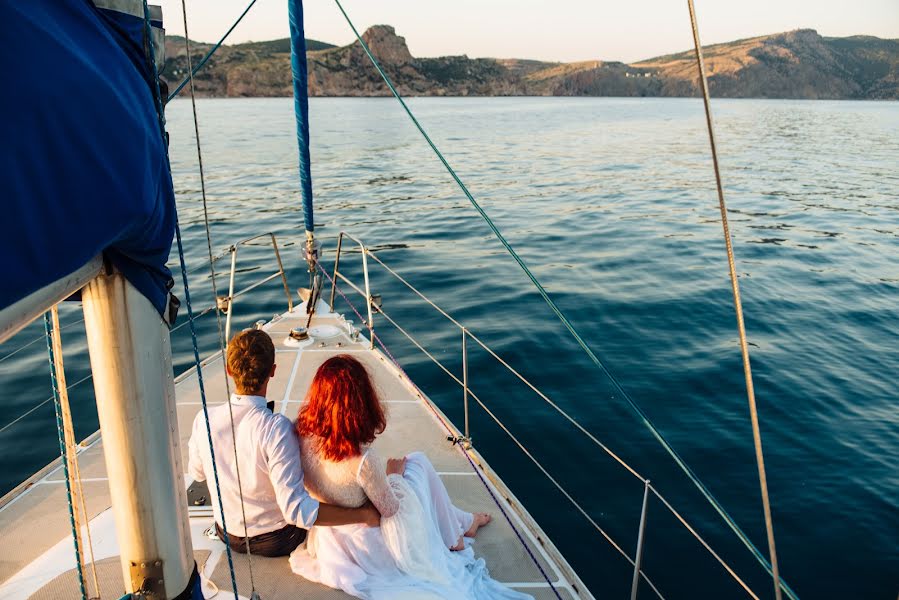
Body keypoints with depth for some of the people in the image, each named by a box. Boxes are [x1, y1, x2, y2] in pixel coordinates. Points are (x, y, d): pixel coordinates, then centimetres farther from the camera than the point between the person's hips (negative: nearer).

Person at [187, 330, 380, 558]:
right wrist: (364, 515, -30)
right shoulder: (277, 428, -35)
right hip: (277, 541, -4)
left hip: (228, 536, 4)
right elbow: (296, 510, -36)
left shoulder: (204, 420, -20)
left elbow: (197, 473, 1)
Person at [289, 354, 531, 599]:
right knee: (418, 462, 10)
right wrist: (393, 474, -2)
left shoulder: (303, 435, -20)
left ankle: (462, 521, 37)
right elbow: (390, 509, -19)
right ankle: (455, 534, 30)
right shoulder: (363, 460, -37)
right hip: (365, 540, -6)